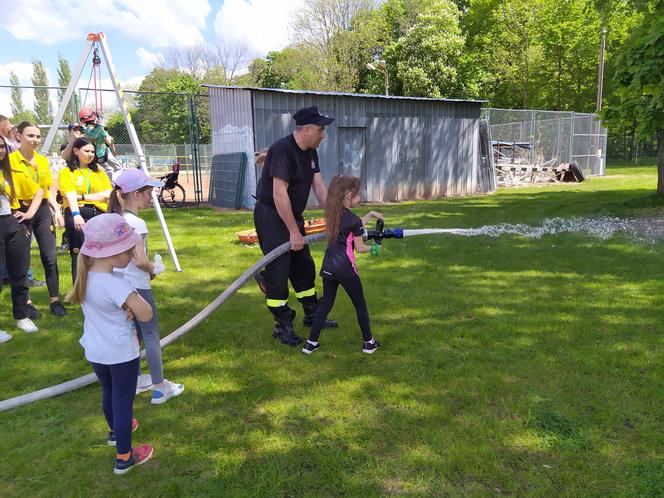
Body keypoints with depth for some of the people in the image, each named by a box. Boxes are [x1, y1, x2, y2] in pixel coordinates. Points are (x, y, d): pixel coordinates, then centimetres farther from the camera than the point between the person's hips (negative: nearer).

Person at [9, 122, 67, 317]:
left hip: (43, 210, 5)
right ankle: (26, 302, 17)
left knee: (50, 258, 4)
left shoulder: (43, 160, 11)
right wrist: (21, 211, -18)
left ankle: (55, 301, 13)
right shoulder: (11, 159, -6)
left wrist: (57, 210, 4)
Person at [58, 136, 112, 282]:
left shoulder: (99, 171, 19)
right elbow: (70, 195, -8)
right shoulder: (66, 172, 8)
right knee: (79, 254, -10)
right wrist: (76, 214, -24)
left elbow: (108, 194, 5)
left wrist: (83, 196, -4)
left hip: (100, 215, 4)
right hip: (78, 215, -3)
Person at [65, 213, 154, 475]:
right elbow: (146, 314, -29)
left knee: (108, 392, 28)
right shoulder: (116, 284, -30)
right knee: (123, 400, 9)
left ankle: (115, 431, 53)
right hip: (122, 354, -7)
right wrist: (134, 300, -10)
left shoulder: (85, 276, -7)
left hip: (95, 351, 7)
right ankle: (124, 458, 23)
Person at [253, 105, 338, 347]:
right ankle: (282, 325, 10)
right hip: (271, 216, -9)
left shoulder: (310, 152, 5)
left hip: (292, 215, 9)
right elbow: (279, 194, -27)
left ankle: (312, 313, 32)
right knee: (278, 271, -4)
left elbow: (320, 187, 3)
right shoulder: (282, 150, -23)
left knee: (304, 266, 16)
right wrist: (294, 232, -25)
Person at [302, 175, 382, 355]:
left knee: (325, 303, 14)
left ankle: (311, 343, 13)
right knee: (360, 305, 10)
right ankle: (369, 342, 20)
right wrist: (373, 248, 12)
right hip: (345, 268, -6)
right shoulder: (354, 219, -11)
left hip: (328, 266, 6)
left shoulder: (333, 213, 9)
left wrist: (371, 214, 26)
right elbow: (359, 248, -6)